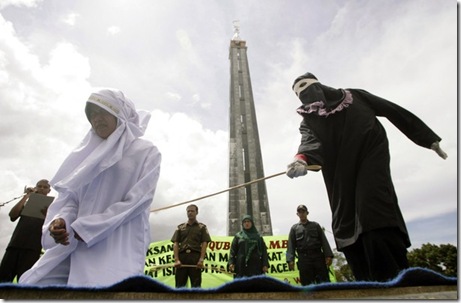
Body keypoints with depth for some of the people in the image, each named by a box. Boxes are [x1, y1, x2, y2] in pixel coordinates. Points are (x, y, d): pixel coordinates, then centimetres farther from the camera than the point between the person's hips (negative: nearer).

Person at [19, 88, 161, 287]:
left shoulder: (146, 152, 2)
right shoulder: (90, 154, 18)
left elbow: (138, 199, -9)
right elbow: (72, 196, 12)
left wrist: (86, 228, -11)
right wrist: (62, 220, -11)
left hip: (120, 244, -5)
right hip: (79, 243, 6)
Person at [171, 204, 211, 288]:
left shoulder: (202, 227, 9)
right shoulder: (180, 227, 15)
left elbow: (204, 243, 0)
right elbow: (175, 244, 7)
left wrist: (201, 259, -13)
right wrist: (176, 259, -7)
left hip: (195, 257, -2)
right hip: (182, 256, 2)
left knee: (196, 284, 1)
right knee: (180, 284, 6)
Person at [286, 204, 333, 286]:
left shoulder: (315, 225, 17)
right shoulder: (294, 228, 15)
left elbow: (324, 241, 10)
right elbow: (291, 245, 6)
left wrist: (328, 255, -5)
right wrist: (290, 260, -7)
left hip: (318, 257, 1)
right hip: (303, 259, 0)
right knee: (307, 284, -1)